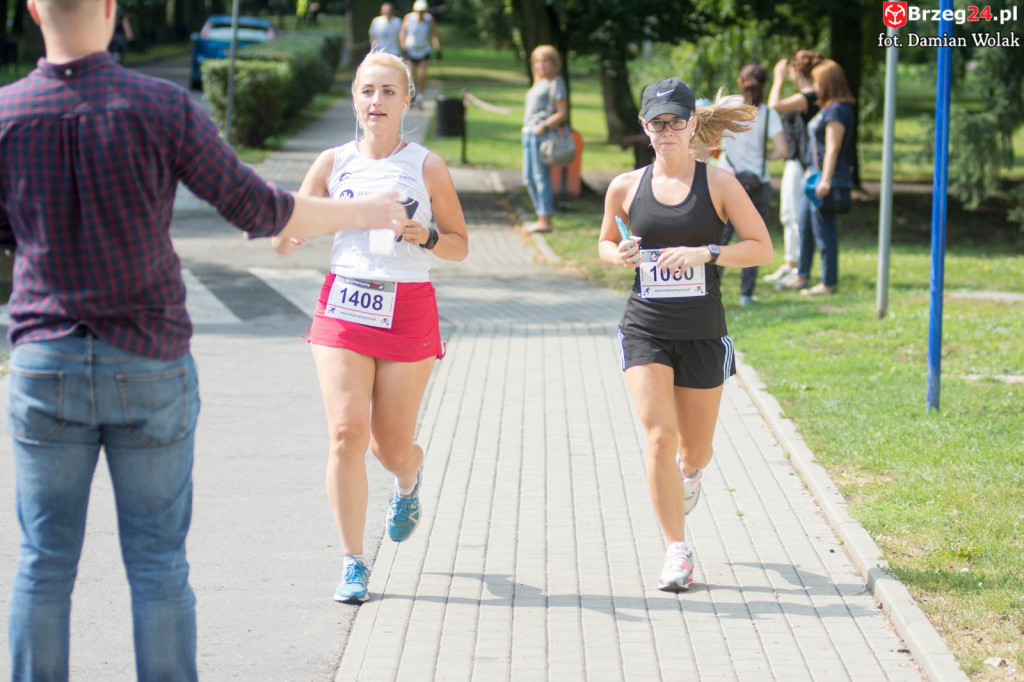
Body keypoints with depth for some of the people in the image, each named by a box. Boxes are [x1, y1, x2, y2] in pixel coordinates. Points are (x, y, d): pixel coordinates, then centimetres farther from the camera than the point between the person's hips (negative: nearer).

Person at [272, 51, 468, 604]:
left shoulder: (426, 167, 2)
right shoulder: (334, 163, 6)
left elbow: (460, 246, 6)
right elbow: (287, 241, 9)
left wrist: (427, 237, -14)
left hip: (407, 308, -1)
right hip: (342, 304, 1)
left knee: (391, 448, 4)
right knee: (347, 432, -13)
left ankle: (408, 482, 44)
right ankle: (352, 563, -3)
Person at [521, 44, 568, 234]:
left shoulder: (556, 83, -4)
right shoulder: (538, 84, 21)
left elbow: (562, 113, -10)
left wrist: (545, 126, -21)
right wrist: (527, 127, 14)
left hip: (542, 133, -10)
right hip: (529, 133, 10)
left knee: (541, 176, -11)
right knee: (529, 178, 10)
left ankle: (545, 221, -10)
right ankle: (542, 218, 15)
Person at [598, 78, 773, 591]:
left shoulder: (718, 183, -3)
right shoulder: (626, 187, 2)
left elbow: (762, 247, -3)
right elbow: (605, 243, 18)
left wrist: (706, 252, -18)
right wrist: (618, 255, -6)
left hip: (702, 332, 0)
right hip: (645, 328, 0)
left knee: (695, 448, 11)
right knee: (659, 437, -14)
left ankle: (689, 473, 51)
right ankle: (677, 553, -6)